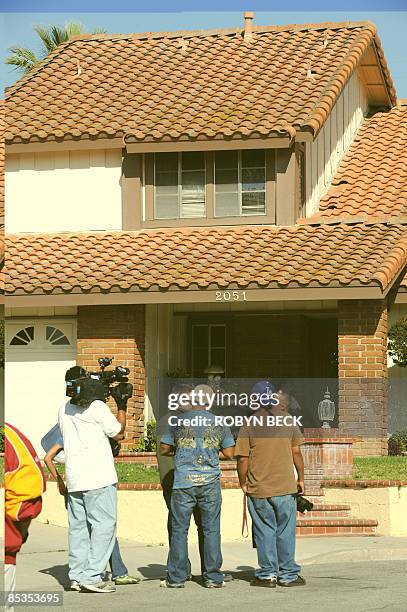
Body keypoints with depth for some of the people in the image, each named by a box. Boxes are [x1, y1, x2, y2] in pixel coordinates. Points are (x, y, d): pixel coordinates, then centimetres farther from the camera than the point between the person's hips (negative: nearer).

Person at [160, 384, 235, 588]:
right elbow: (229, 452, 7)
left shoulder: (178, 421, -1)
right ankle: (213, 577, 5)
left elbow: (164, 449, 5)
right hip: (210, 482, 1)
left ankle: (176, 577, 3)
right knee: (211, 530, 5)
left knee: (179, 529, 4)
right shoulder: (219, 422, 3)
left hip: (183, 482, -1)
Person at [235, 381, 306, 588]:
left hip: (258, 489, 0)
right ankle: (288, 574, 10)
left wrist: (243, 484, 7)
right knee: (285, 532, 7)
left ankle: (268, 574, 9)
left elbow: (242, 459, -5)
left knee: (265, 531, 7)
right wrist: (301, 478, 13)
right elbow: (296, 452, 2)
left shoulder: (249, 425, -3)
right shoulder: (287, 421, 0)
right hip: (285, 487, 0)